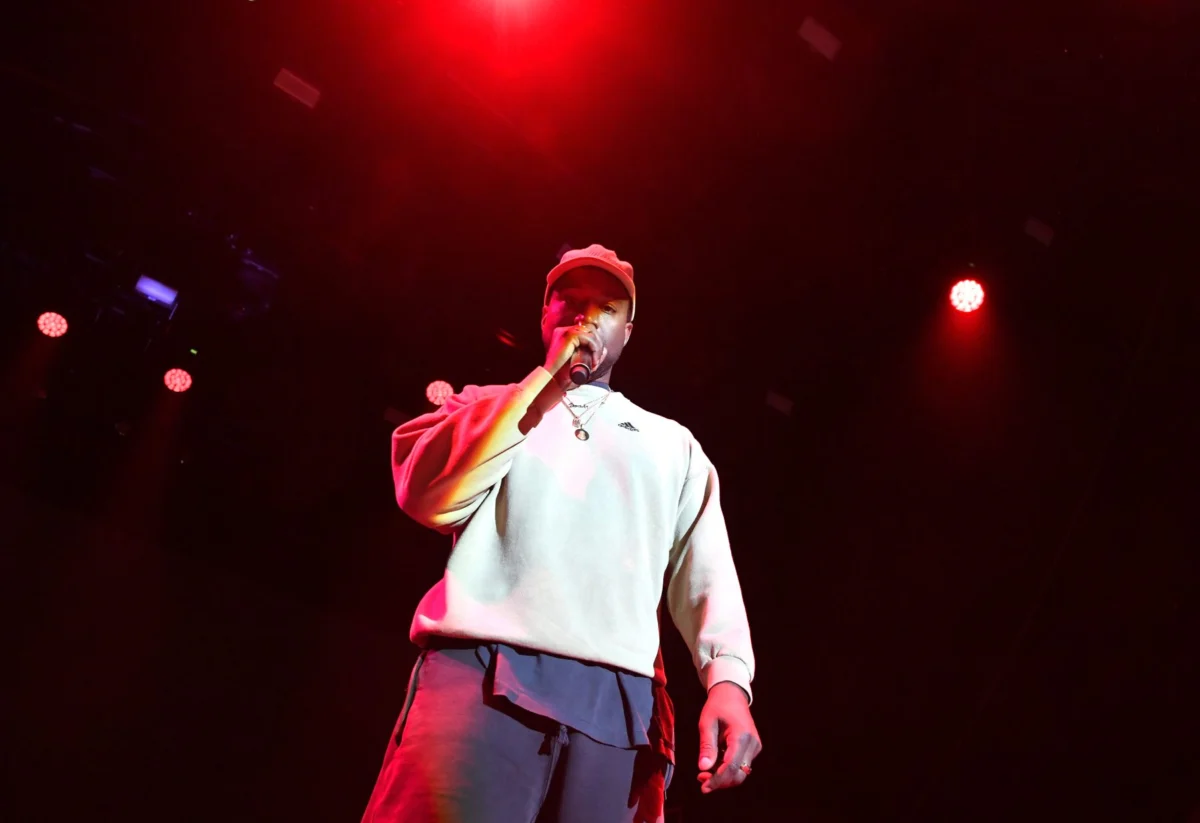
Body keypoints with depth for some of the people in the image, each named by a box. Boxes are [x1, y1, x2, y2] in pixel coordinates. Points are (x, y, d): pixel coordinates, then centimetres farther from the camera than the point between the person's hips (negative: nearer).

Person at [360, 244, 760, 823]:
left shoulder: (673, 444, 25)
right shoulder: (489, 407, 22)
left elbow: (706, 574, 12)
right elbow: (427, 497, 1)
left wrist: (729, 680, -8)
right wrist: (546, 379, 2)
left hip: (619, 700, 2)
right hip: (478, 674, -1)